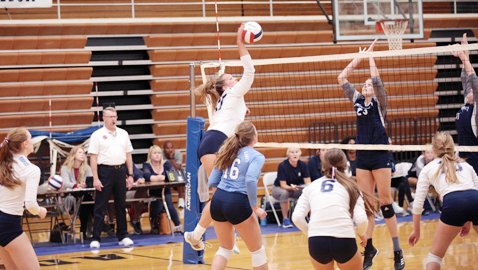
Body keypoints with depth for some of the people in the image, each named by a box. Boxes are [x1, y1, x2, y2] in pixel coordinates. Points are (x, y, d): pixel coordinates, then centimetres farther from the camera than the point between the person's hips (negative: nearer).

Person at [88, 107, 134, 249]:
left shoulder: (123, 134, 11)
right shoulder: (97, 135, -1)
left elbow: (128, 155, 15)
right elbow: (93, 158, -5)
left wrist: (130, 175, 8)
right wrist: (95, 178, -12)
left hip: (121, 170, 4)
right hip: (105, 171, -4)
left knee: (121, 205, 9)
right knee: (100, 206, -2)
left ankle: (123, 236, 17)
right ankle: (96, 238, 0)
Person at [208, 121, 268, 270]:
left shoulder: (228, 152, 15)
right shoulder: (256, 156, -3)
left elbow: (212, 182, 13)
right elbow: (250, 180, -20)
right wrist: (255, 207, -12)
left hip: (217, 201, 6)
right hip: (237, 203, -6)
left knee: (225, 248, 22)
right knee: (257, 250, 12)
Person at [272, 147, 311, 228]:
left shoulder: (303, 165, -8)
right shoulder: (282, 166, -21)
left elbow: (308, 182, -9)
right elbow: (283, 185, -23)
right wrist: (291, 188, -45)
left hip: (296, 188, 4)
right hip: (279, 188, -4)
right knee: (284, 193, -40)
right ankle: (285, 219, -29)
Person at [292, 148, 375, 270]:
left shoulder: (311, 187, 18)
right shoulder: (351, 186, 14)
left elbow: (297, 218, 4)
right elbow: (361, 220, 0)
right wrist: (362, 234, 21)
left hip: (315, 242, 2)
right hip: (344, 240, -2)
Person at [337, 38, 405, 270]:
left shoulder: (380, 101, 0)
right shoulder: (357, 100, 12)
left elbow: (376, 78, -15)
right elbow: (342, 79, 10)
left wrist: (370, 56, -4)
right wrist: (358, 59, 9)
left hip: (380, 155, -5)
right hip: (362, 157, 5)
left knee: (385, 202, -5)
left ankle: (397, 251, -1)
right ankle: (369, 248, 12)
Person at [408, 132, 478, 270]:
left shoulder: (428, 168, 25)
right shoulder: (466, 165, 32)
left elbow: (418, 203, 21)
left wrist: (416, 230, 30)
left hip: (453, 203, -3)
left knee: (436, 254, 12)